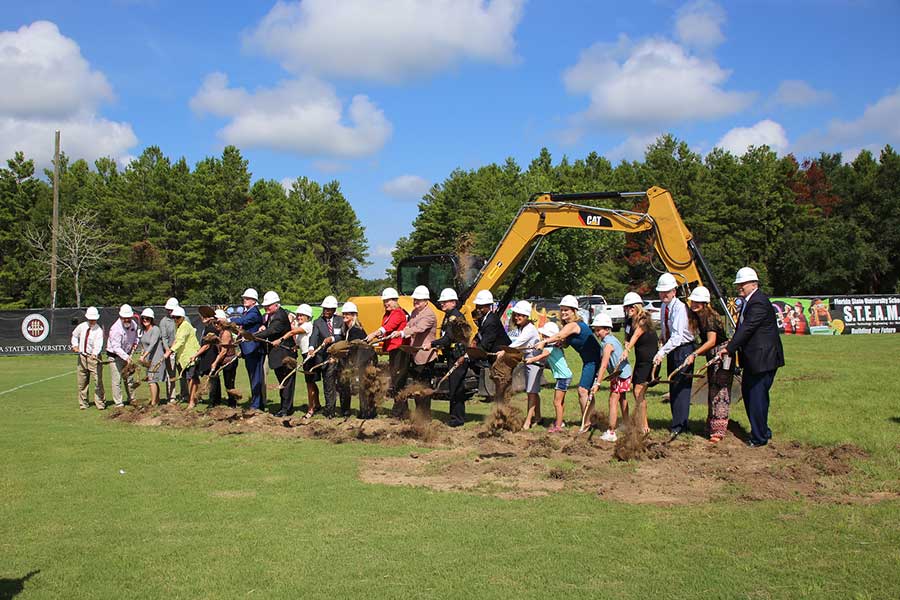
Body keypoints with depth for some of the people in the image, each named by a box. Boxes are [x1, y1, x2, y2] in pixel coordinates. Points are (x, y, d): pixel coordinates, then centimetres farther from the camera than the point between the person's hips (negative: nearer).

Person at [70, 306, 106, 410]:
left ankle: (100, 403, 0)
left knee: (98, 381, -7)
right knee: (81, 382, 8)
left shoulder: (99, 330, -12)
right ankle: (83, 403, 19)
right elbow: (74, 335, 22)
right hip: (81, 356, 4)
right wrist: (75, 345, 8)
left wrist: (94, 354, -43)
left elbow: (98, 345, -26)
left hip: (94, 357, -4)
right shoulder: (81, 326, 2)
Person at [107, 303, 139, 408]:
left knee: (129, 378, 16)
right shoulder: (116, 328, -27)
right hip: (115, 356, -7)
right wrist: (126, 357, -40)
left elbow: (135, 335, 19)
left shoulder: (133, 324, -4)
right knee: (117, 380, -7)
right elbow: (116, 347, -32)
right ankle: (118, 403, -1)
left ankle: (130, 399, 29)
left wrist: (135, 342, -1)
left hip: (127, 354, 7)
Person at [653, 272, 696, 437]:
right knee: (673, 388, 14)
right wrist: (663, 351, 10)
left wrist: (662, 352, -35)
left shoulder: (679, 308, -21)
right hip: (671, 350, 9)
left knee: (681, 386, -8)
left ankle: (679, 425, -5)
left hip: (683, 349, -9)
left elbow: (677, 335, -29)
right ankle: (678, 422, 25)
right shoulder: (664, 307, 6)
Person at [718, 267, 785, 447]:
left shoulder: (759, 302, -19)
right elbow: (742, 329, 17)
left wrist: (729, 348, -21)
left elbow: (747, 329, -23)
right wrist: (732, 346, 5)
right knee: (748, 393, 17)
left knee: (757, 397, -4)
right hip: (753, 358, 11)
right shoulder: (748, 302, 14)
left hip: (763, 358, -11)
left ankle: (759, 438, 7)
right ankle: (763, 431, 29)